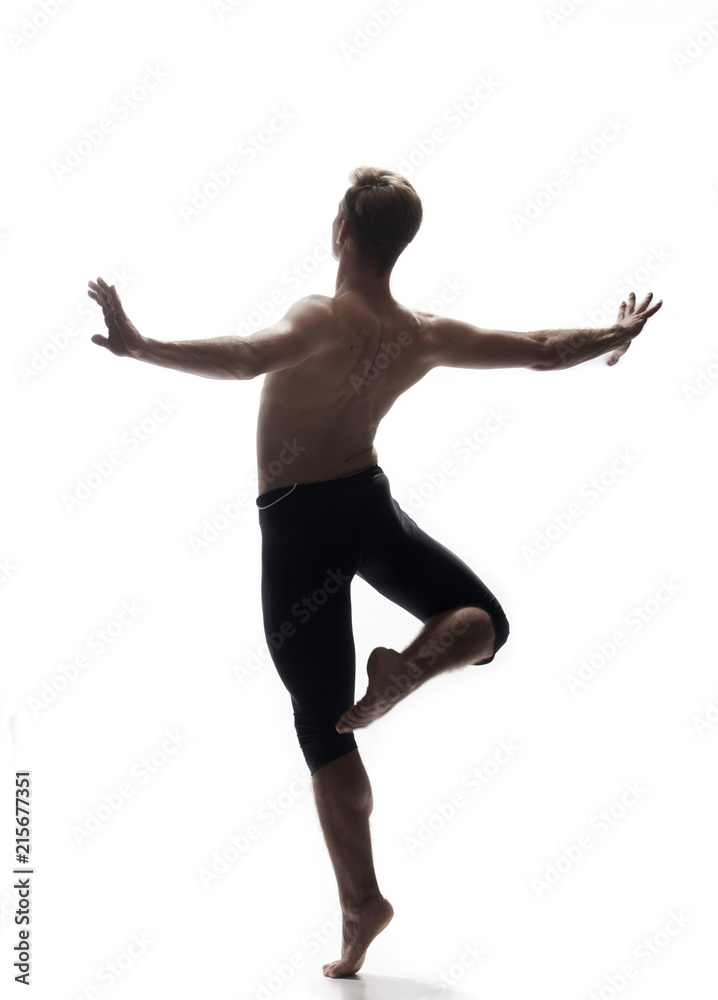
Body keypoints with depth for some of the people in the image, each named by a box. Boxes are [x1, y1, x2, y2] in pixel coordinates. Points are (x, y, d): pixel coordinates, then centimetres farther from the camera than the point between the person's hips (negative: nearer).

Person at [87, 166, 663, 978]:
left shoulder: (321, 321, -19)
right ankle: (413, 664, -11)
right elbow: (543, 351, 10)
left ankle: (360, 900, 8)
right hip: (370, 503, 3)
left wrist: (139, 346, -45)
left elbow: (244, 358, -42)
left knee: (323, 731, 5)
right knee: (483, 619, 24)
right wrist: (618, 335, 28)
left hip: (298, 526, -3)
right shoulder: (426, 338, -1)